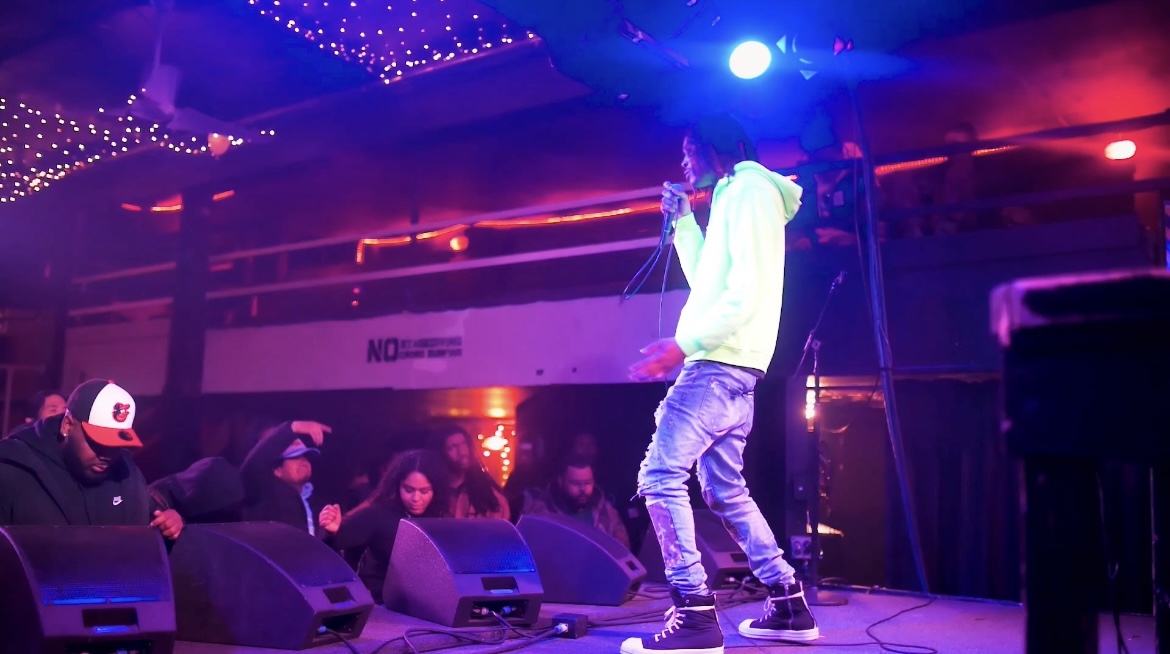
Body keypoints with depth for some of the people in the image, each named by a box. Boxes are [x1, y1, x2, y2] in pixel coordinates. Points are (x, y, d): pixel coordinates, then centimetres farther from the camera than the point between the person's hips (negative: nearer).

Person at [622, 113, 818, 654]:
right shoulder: (733, 197, 23)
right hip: (730, 366, 10)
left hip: (721, 362, -10)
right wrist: (683, 221, 23)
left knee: (660, 477, -13)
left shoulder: (751, 190, -6)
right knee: (725, 490, 14)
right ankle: (789, 605, 19)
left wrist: (684, 342, -21)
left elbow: (749, 289, -18)